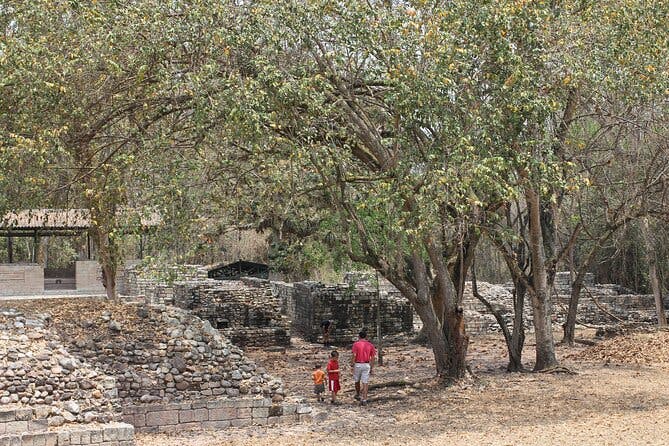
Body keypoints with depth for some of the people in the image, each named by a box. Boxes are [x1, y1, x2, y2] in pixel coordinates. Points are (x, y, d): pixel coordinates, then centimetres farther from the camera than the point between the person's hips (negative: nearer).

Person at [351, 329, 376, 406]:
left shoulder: (356, 344, -4)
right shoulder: (370, 345, 5)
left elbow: (354, 355, -13)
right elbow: (373, 357, 5)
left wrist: (352, 364, -6)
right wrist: (372, 368, 10)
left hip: (358, 364, -2)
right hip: (367, 365, 2)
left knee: (357, 381, 20)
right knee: (365, 382, 0)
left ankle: (358, 395, 36)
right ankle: (364, 399, -6)